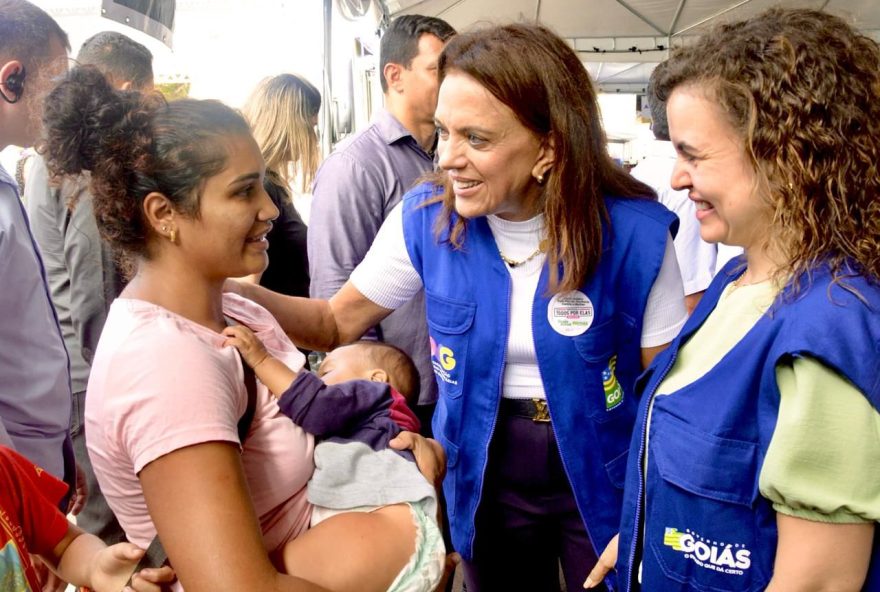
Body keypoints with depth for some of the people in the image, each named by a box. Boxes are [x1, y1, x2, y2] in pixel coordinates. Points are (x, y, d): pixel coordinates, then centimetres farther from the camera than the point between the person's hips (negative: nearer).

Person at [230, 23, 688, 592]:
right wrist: (239, 293, -21)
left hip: (603, 482, -2)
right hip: (484, 477, 2)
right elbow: (338, 321, -3)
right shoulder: (424, 218, -13)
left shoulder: (633, 230, -20)